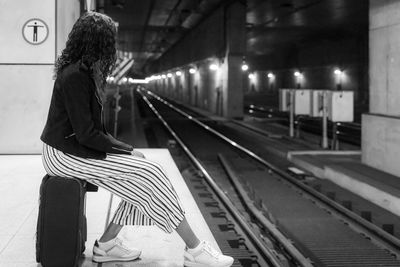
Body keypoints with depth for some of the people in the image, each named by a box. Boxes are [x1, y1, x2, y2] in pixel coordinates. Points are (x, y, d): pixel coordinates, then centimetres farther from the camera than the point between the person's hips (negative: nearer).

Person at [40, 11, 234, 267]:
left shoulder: (84, 71, 12)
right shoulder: (75, 75, -19)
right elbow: (86, 134, -21)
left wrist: (123, 147, 3)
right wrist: (127, 151, -13)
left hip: (77, 146, 10)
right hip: (65, 153, -10)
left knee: (145, 176, -1)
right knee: (149, 174, -16)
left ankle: (107, 244, 3)